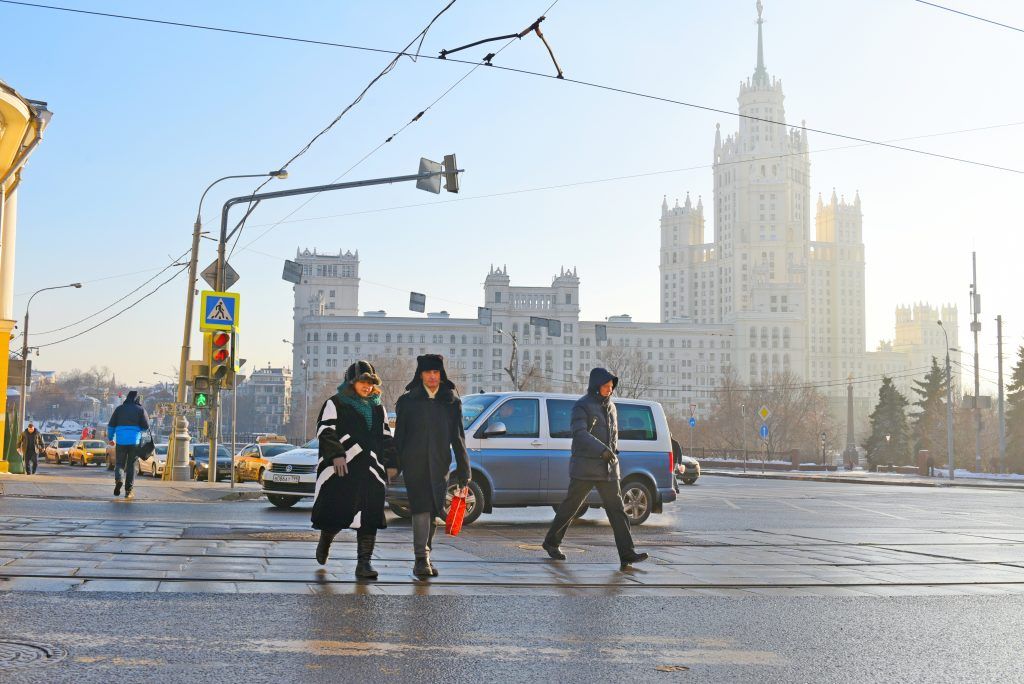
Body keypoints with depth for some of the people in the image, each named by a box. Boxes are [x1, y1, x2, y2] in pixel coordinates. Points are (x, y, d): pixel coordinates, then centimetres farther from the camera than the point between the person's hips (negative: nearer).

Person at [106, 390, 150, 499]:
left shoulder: (119, 408, 7)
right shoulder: (141, 410, 3)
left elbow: (111, 425, 8)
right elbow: (146, 426, -3)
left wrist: (110, 438, 21)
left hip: (121, 441, 1)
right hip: (135, 441, -1)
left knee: (119, 464, 11)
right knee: (131, 465, 6)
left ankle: (119, 479, -19)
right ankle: (128, 491, 4)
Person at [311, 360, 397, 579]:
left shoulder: (378, 408, 20)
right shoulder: (335, 403, 5)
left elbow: (386, 437, 23)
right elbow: (325, 430, -5)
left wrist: (391, 464, 15)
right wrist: (336, 455, -18)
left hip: (371, 470, 4)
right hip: (341, 470, -4)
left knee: (370, 517, -4)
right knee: (338, 511, -1)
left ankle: (364, 563, -2)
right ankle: (325, 541, 32)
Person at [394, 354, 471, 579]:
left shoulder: (451, 402, 9)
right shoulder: (408, 401, 6)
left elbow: (458, 438, 9)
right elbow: (399, 436, 6)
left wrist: (463, 472, 5)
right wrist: (394, 465, 0)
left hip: (439, 465, 2)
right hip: (415, 465, -2)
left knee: (433, 511, 7)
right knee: (421, 509, -13)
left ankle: (424, 559, 19)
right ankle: (421, 559, -14)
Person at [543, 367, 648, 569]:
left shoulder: (610, 407, 16)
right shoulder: (582, 406, -6)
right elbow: (580, 433, -20)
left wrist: (613, 454, 14)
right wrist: (602, 450, -30)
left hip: (608, 469, 6)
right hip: (585, 467, -5)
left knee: (616, 508, -5)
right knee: (570, 506, 5)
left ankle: (627, 555, -11)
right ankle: (551, 542, 24)